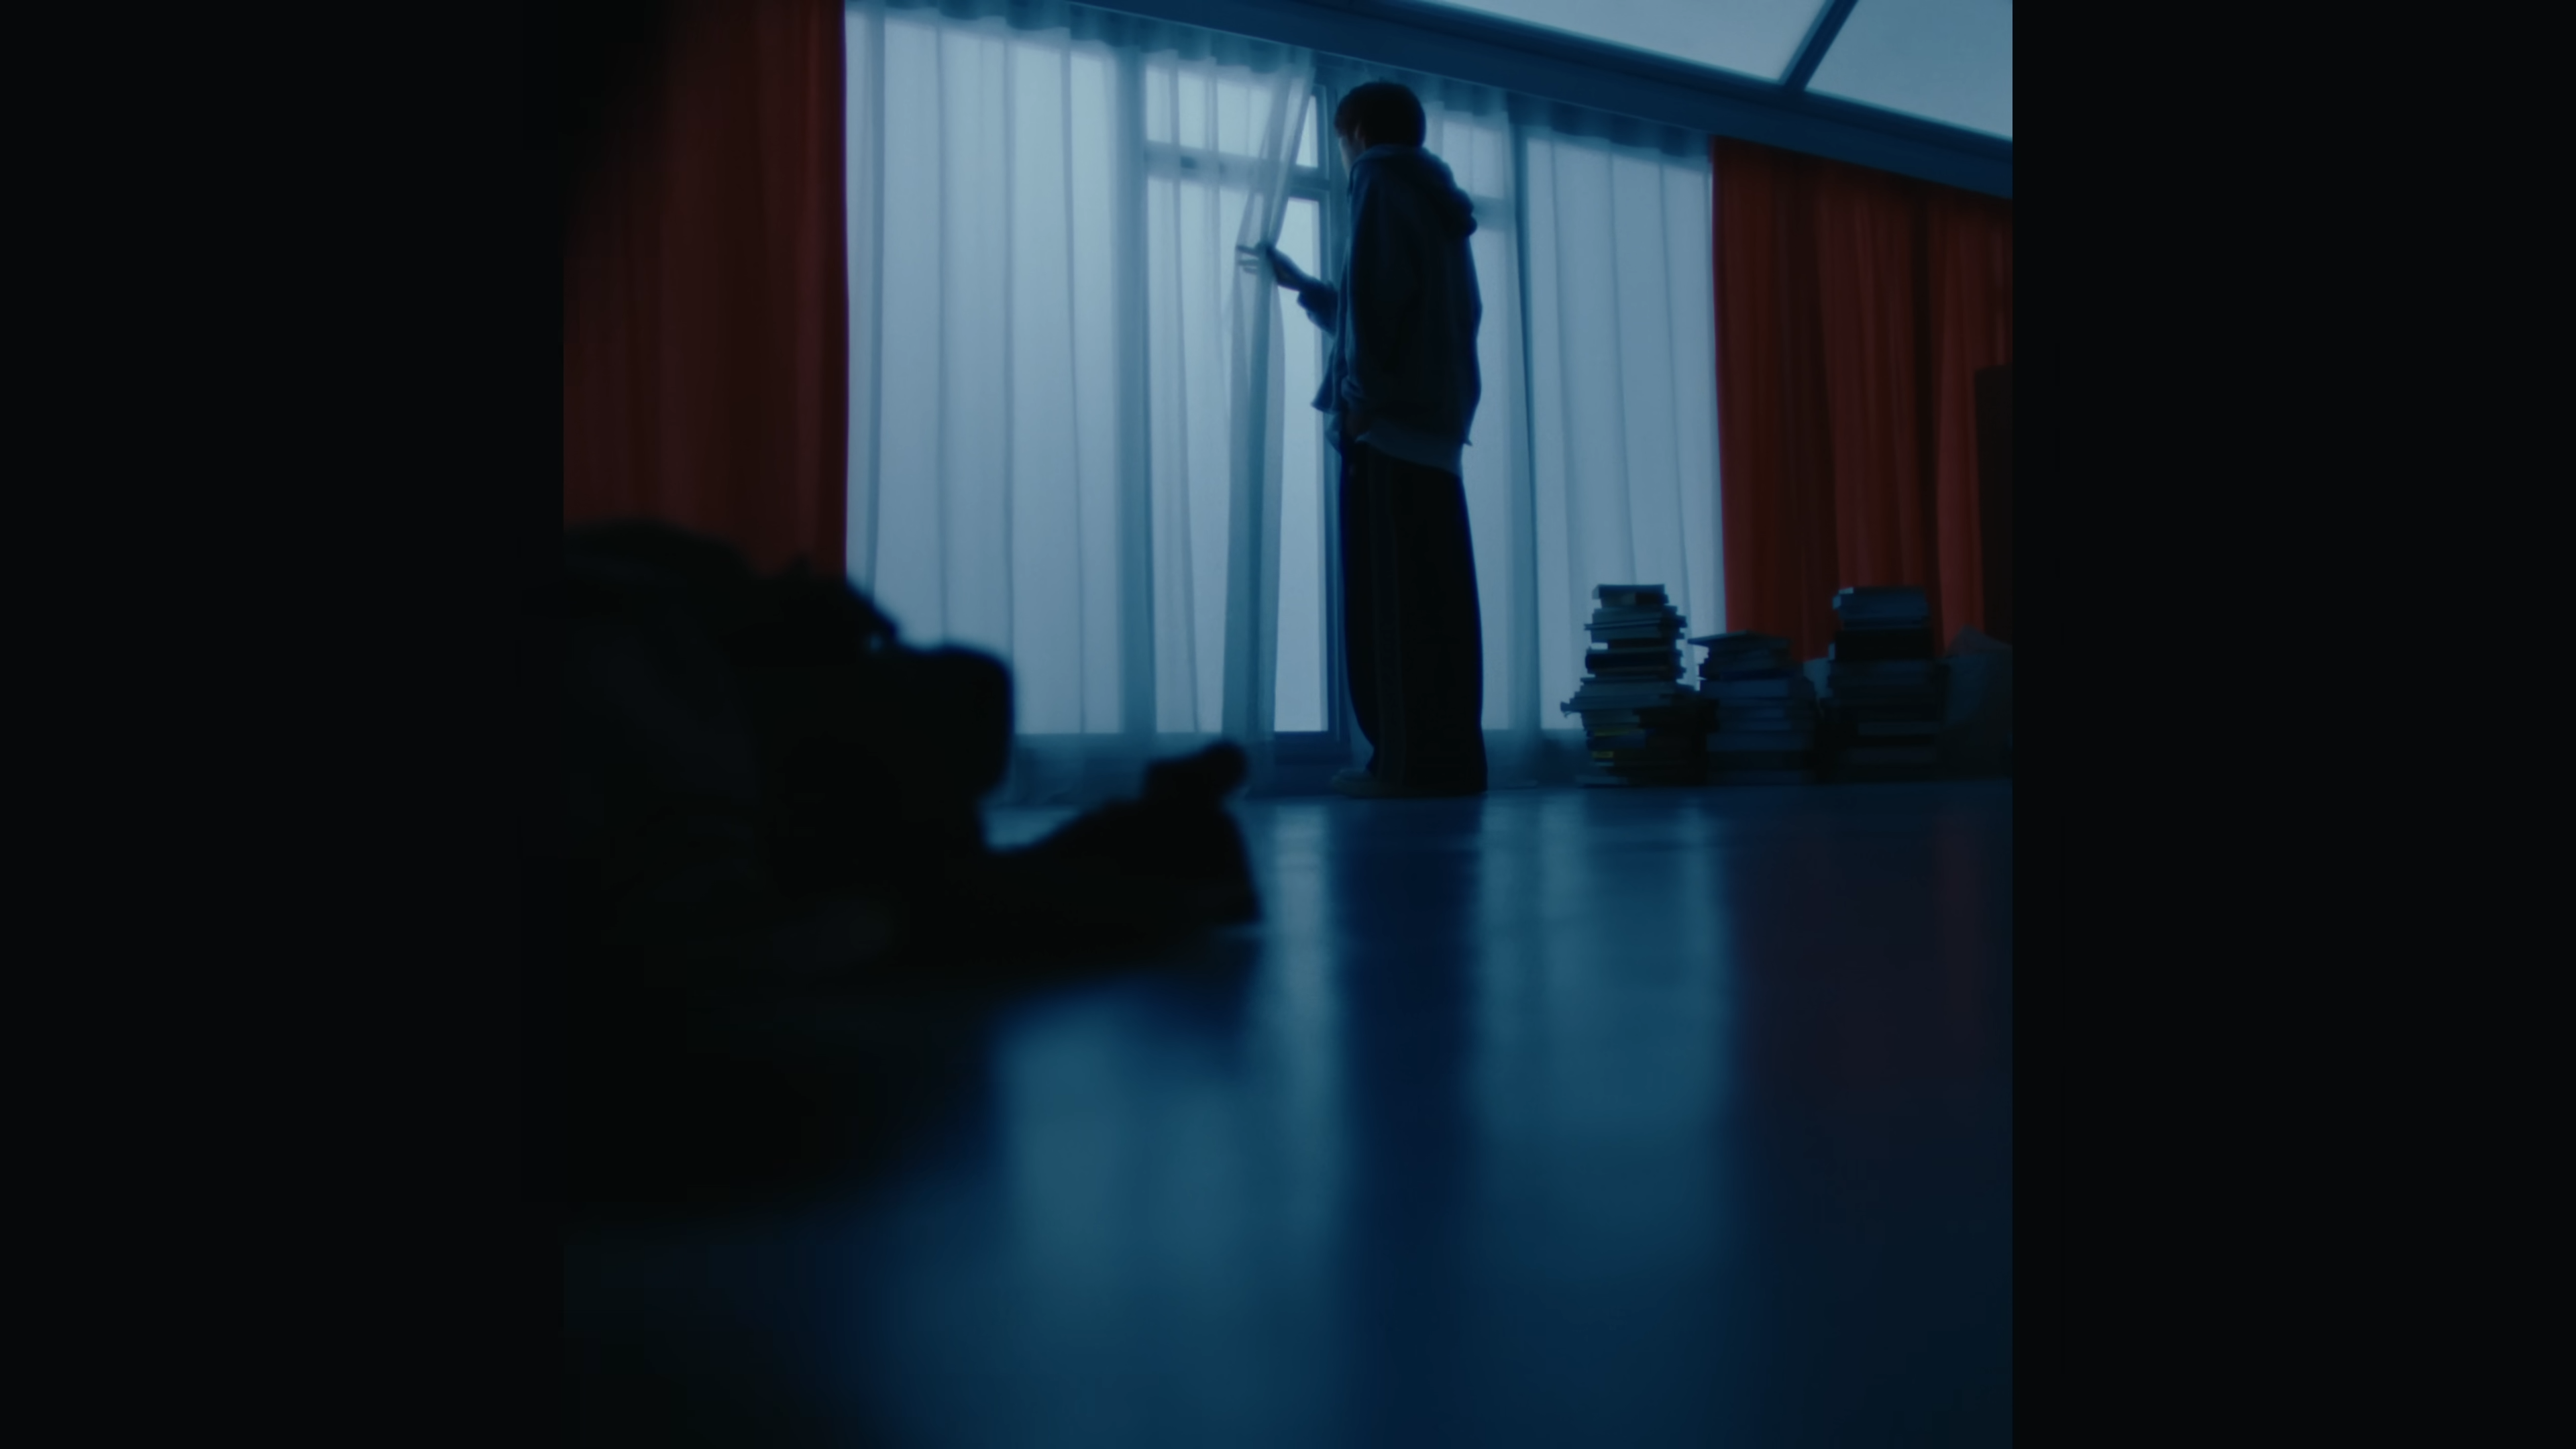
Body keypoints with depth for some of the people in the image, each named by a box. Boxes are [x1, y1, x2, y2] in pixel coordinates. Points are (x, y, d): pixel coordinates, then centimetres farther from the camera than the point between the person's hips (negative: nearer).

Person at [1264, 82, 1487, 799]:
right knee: (1436, 602, 3)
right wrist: (1304, 287, 51)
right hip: (1438, 428, 8)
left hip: (1392, 424, -8)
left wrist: (1360, 396, -15)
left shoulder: (1380, 179, 4)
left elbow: (1376, 291, -13)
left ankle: (1407, 762, -11)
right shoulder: (1437, 201, 29)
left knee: (1389, 600, -10)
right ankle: (1449, 759, 3)